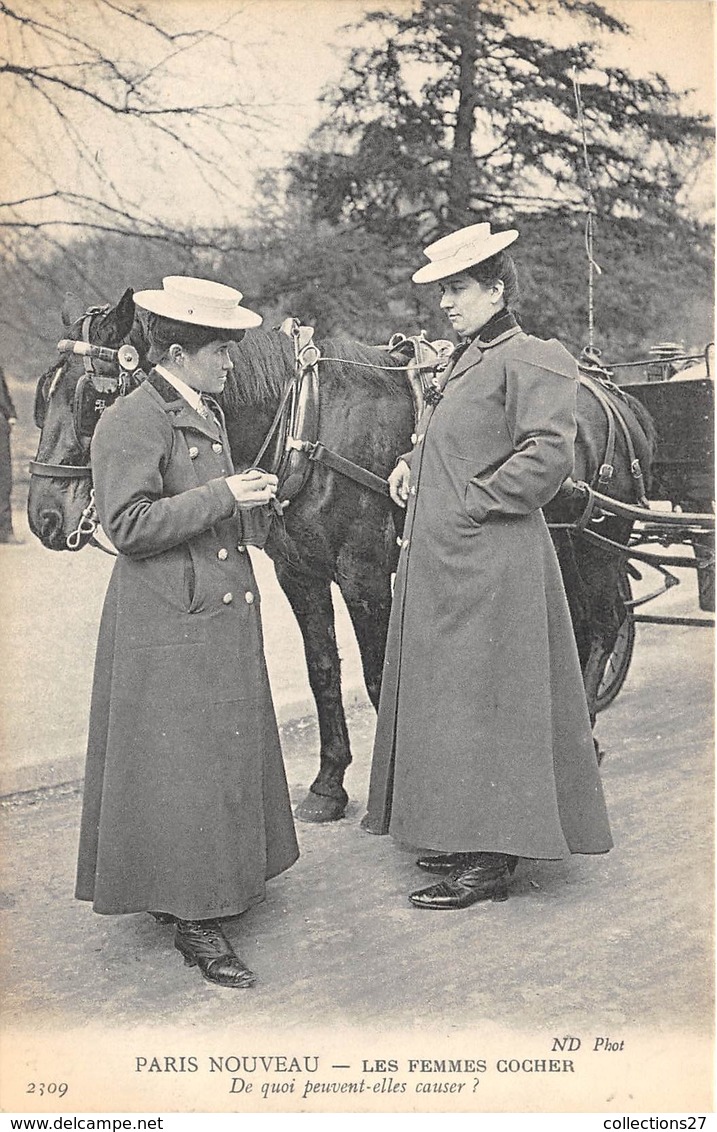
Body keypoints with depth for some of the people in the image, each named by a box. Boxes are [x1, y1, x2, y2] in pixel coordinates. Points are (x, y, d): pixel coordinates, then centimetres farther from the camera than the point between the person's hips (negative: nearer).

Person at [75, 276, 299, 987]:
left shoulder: (208, 413, 16)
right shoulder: (130, 422, -13)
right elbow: (129, 527, -20)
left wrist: (249, 500, 7)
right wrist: (222, 497, -22)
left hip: (223, 617, 9)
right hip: (168, 628, -9)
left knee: (226, 757, 15)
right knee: (180, 768, -3)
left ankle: (214, 886, 29)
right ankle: (194, 920, 5)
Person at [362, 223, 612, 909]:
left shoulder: (530, 360, -11)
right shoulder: (463, 362, 16)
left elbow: (549, 454, -21)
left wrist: (472, 505, -17)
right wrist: (411, 463, 9)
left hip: (489, 566, -10)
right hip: (440, 563, 10)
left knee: (481, 702, -3)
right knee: (446, 700, 15)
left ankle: (489, 865, 7)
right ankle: (466, 838, 28)